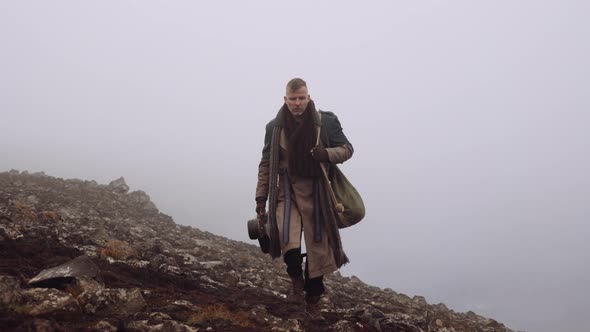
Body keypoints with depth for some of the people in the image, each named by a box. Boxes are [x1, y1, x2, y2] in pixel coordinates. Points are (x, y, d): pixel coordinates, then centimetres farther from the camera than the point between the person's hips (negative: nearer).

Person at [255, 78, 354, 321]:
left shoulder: (326, 122, -4)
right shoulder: (275, 127, 1)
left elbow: (347, 149, 3)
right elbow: (266, 164, 8)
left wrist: (327, 154, -18)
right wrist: (261, 196, 4)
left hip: (315, 192, 0)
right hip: (286, 189, 0)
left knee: (318, 246, 7)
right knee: (288, 240, -23)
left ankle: (312, 301, 25)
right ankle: (297, 282, 6)